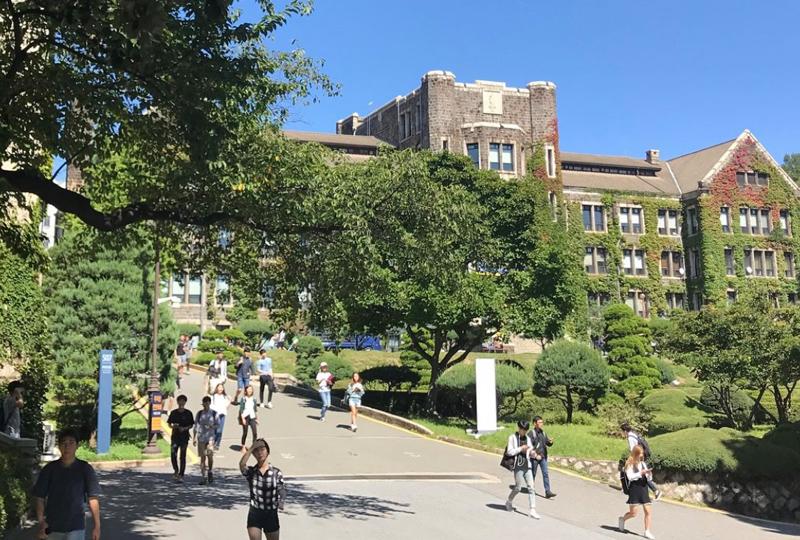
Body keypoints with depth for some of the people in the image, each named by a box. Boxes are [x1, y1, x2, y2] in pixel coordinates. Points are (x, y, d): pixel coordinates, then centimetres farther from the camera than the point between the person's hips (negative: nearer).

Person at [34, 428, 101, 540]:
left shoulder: (85, 469, -5)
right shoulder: (49, 469, 0)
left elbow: (93, 498, -5)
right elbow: (40, 497, 3)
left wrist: (97, 525, -9)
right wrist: (41, 521, -8)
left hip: (76, 527, -3)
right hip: (53, 526, 3)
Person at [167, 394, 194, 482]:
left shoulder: (188, 413, 0)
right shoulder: (174, 413, 5)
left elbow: (191, 425, 3)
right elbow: (169, 423, 11)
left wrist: (184, 428, -14)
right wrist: (173, 426, -11)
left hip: (184, 437, -2)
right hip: (175, 436, 2)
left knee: (183, 456, 0)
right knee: (173, 455, -4)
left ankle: (181, 475, 6)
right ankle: (176, 470, 20)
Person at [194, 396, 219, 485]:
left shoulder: (214, 413, 3)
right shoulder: (199, 413, 6)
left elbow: (218, 424, 6)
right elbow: (196, 425, 9)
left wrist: (211, 426, -14)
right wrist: (194, 438, 6)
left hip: (210, 437, -1)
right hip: (201, 437, 1)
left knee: (210, 456, -5)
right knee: (202, 457, 0)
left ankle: (210, 472, 21)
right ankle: (203, 476, 3)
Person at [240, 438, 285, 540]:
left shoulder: (276, 473, -3)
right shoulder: (251, 472, -3)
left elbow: (282, 490, -8)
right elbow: (241, 465, -25)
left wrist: (280, 503, -29)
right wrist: (251, 448, -22)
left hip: (271, 514, 0)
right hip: (254, 513, 0)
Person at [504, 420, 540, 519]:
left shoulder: (528, 438, 11)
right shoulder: (512, 437, -4)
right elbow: (509, 452, -10)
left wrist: (532, 452, -5)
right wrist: (521, 448, -14)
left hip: (527, 465, 5)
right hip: (518, 465, -5)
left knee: (531, 487, -4)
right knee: (518, 487, 4)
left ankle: (532, 510, -6)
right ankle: (509, 502, 31)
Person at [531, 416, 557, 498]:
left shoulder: (543, 433, 10)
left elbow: (547, 443, 13)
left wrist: (550, 442, -10)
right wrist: (535, 455, -17)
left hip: (543, 457, 5)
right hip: (534, 457, -5)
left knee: (546, 473, -3)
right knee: (533, 473, 8)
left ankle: (547, 492, -6)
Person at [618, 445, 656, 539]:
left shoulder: (643, 463, 13)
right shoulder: (630, 464, -3)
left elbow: (647, 477, 19)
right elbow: (630, 477, -14)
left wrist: (648, 474, -3)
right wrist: (641, 473, -19)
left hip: (644, 488, 5)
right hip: (634, 489, -5)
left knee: (648, 512, -3)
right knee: (633, 513, -2)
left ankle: (647, 532, 3)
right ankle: (622, 519, 28)